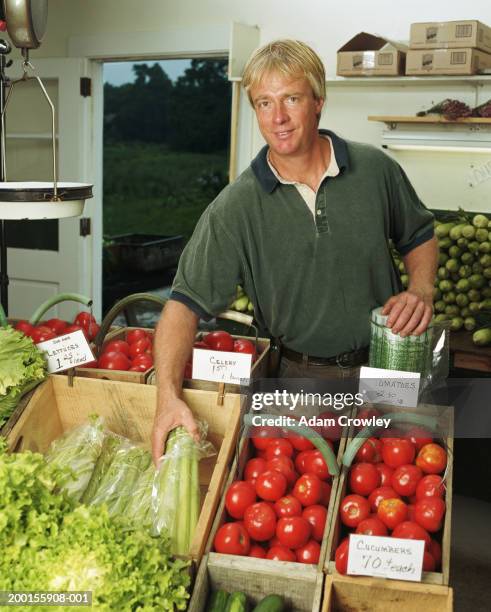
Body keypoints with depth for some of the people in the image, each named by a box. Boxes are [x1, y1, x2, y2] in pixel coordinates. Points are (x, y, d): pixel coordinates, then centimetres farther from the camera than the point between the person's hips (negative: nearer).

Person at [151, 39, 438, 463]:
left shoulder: (376, 170, -6)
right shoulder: (234, 209, -14)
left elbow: (420, 236, 10)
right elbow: (186, 302, -18)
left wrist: (421, 291, -10)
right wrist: (168, 396, -32)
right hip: (296, 378, -2)